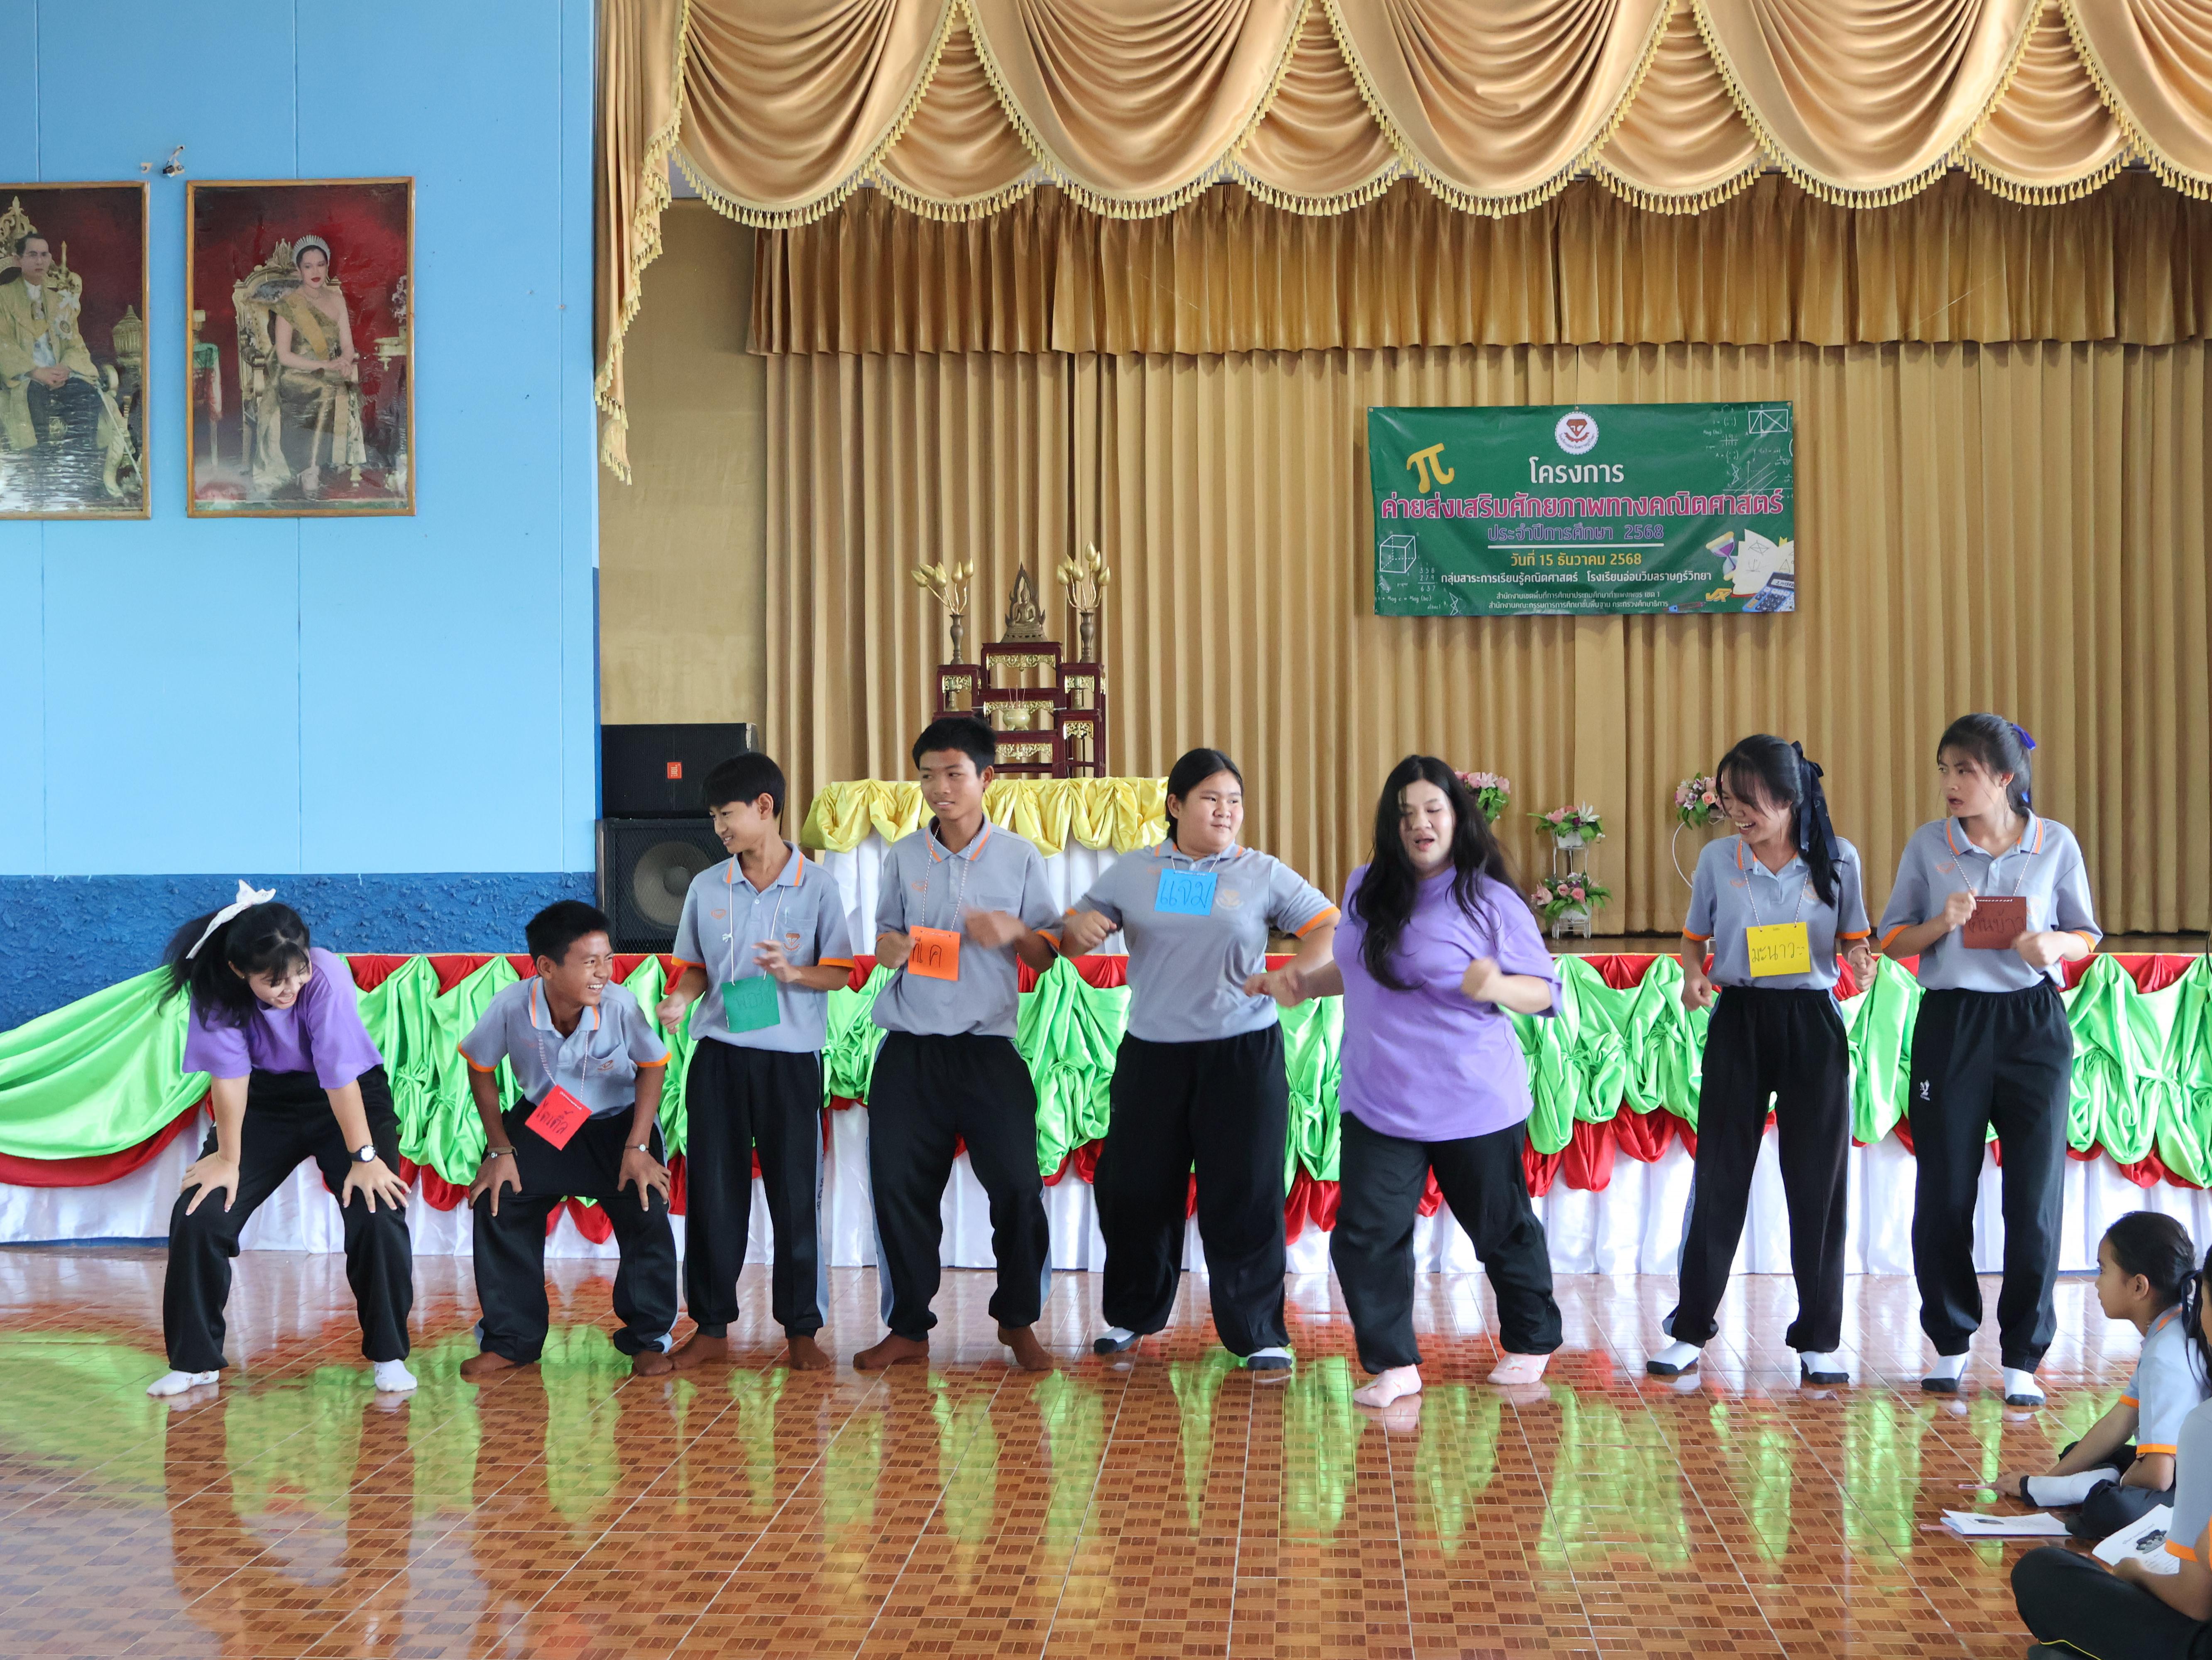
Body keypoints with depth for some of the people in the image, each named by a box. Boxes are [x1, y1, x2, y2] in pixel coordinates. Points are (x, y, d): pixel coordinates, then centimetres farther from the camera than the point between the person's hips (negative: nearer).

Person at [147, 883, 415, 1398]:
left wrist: (364, 1157, -24)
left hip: (349, 1099, -2)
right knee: (199, 1214, -10)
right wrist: (227, 1158, -13)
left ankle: (389, 1356, -3)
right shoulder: (216, 988, -23)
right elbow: (229, 1074, -18)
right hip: (266, 1102, 3)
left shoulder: (327, 977, -31)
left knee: (378, 1215, -21)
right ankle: (195, 1360, 6)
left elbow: (340, 1075, -29)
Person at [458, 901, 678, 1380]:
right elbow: (480, 1069, -8)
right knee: (498, 1206, -9)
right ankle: (510, 1341, 8)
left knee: (647, 1214, -17)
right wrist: (500, 1150, -8)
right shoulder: (512, 1007, -27)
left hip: (616, 1123, -1)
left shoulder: (620, 1005, -29)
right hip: (539, 1122, 1)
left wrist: (638, 1147, -16)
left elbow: (653, 1066, -11)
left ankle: (648, 1340, 2)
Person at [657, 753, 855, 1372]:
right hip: (719, 1054, 3)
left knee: (795, 1192, 1)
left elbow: (839, 973, -1)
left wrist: (793, 973, -19)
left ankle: (801, 1328, 11)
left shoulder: (816, 886, -2)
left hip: (791, 1057, -3)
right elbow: (696, 966, 14)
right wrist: (680, 998, -6)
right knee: (712, 1190, 3)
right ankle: (712, 1326, 14)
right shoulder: (706, 887, 7)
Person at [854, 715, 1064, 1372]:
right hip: (908, 1049, 2)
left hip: (987, 1048, -2)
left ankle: (1018, 1321, 15)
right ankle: (908, 1326, 14)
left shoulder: (1019, 857, 2)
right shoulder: (903, 856, 7)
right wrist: (888, 949, -8)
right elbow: (886, 937, 15)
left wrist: (1016, 932, -15)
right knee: (899, 1185, 1)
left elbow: (1048, 956, 6)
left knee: (1017, 1184, -5)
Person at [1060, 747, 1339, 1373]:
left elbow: (1329, 928, -2)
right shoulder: (1132, 874, 7)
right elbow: (1071, 940, 12)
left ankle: (1259, 1334, 7)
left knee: (1243, 1195, -3)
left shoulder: (1262, 874, 2)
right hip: (1152, 1055, 2)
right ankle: (1132, 1315, 28)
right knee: (1133, 1186, 9)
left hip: (1243, 1053, -2)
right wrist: (1081, 929, -13)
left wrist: (1294, 973, -22)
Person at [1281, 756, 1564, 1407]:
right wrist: (1305, 983, 11)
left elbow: (1545, 991, -9)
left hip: (1473, 1104, -4)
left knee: (1503, 1229, 12)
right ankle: (1394, 1365, 5)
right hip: (1379, 1103, 4)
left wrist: (1497, 988, -28)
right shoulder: (1366, 889, 5)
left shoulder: (1492, 903, -10)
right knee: (1365, 1234, -6)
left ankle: (1531, 1343, 35)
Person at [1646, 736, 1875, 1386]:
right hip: (1739, 1020, 1)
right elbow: (1695, 936, 10)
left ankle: (1818, 1339, 16)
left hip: (1813, 1021, 0)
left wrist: (1862, 962, -17)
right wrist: (1693, 978, -10)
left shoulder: (1837, 858, -2)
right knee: (1719, 1176, 3)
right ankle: (1691, 1330, 13)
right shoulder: (1718, 858, 0)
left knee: (1817, 1181, 4)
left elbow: (1853, 937, 5)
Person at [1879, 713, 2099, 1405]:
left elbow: (2086, 934, 9)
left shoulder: (2055, 843, 2)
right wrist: (1940, 924, -12)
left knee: (2035, 1194, -2)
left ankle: (2022, 1359, 9)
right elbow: (1891, 939, 7)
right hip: (1951, 1023, 1)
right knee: (1944, 1193, 4)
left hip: (2034, 1024, -1)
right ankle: (1949, 1346, 21)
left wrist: (2054, 944, -13)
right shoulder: (1928, 845, 3)